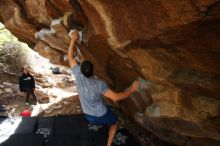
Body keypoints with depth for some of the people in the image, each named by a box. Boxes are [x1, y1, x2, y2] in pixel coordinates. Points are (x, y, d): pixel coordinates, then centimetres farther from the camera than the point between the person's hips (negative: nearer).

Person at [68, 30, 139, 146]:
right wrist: (131, 90, -26)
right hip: (102, 115, -4)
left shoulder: (78, 75, -22)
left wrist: (73, 40, -5)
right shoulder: (99, 84, -33)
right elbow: (115, 98, -36)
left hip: (88, 116, 4)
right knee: (114, 123, 28)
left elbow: (70, 58, -9)